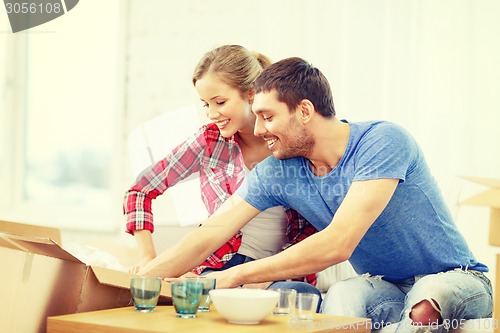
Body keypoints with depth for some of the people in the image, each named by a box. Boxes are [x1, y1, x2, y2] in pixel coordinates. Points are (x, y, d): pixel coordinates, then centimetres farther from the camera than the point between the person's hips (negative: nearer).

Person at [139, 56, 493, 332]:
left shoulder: (383, 142, -23)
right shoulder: (277, 173, -3)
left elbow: (338, 244, -32)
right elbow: (208, 236, -2)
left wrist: (234, 276, -29)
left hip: (457, 280, -4)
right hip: (385, 290, 4)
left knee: (429, 293, -40)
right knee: (343, 292, -32)